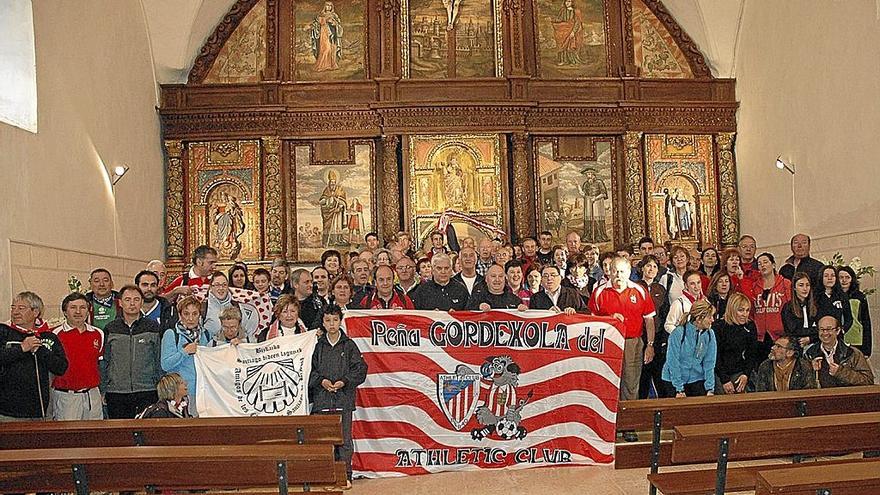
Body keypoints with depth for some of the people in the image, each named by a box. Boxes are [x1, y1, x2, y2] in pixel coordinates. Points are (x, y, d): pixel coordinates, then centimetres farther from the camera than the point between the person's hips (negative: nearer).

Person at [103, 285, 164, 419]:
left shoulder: (153, 327, 5)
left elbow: (160, 361, 7)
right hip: (116, 394, 1)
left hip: (147, 392, -1)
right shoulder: (110, 329, 8)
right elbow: (103, 363, 13)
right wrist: (103, 390, 8)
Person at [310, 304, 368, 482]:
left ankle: (345, 474, 11)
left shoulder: (349, 345, 5)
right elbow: (309, 369, 7)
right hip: (321, 399, 1)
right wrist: (321, 381, -9)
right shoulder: (317, 346, 7)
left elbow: (360, 369, 2)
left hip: (344, 399, -1)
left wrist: (344, 381, -10)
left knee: (344, 439, 2)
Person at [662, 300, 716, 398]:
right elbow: (673, 363, -15)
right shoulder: (679, 333, -16)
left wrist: (710, 389, -6)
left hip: (697, 379, 4)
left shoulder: (710, 334, -2)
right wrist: (679, 390, -15)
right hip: (674, 380, -3)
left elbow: (709, 363, 1)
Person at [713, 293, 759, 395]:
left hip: (739, 373, 4)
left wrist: (746, 374, -5)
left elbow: (752, 354, 7)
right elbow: (715, 356, -11)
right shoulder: (718, 326, -13)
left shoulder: (750, 326, 1)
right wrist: (725, 380, -14)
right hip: (719, 373, -4)